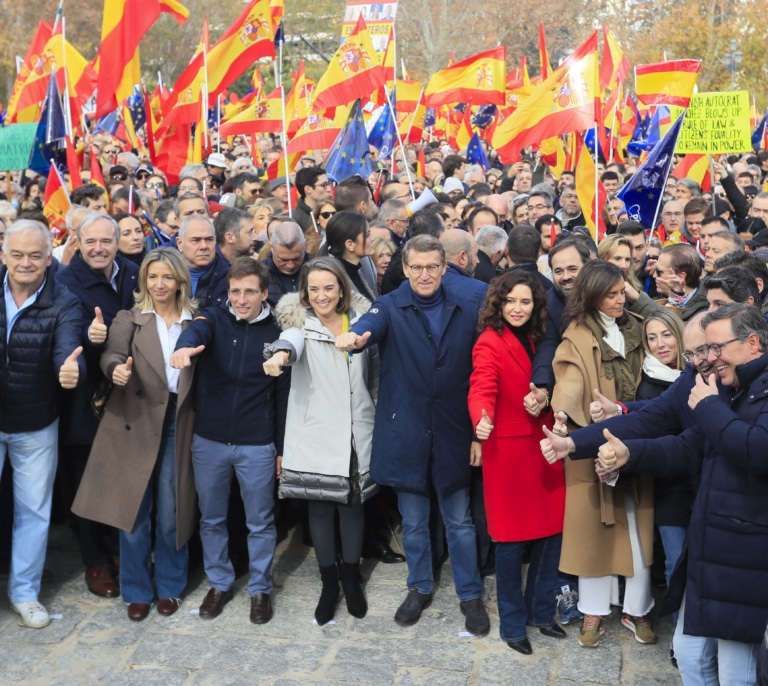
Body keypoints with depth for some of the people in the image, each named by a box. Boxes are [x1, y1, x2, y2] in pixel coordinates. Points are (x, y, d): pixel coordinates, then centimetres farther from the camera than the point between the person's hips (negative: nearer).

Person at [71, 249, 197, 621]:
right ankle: (136, 591, 20)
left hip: (178, 424, 1)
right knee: (134, 511, 4)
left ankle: (170, 585, 25)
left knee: (171, 512, 6)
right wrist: (117, 368, -34)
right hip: (136, 423, -1)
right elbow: (112, 353, -14)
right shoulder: (129, 319, 4)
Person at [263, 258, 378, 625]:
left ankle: (351, 578, 28)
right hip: (315, 435, -2)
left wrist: (375, 416, 13)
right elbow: (291, 341, -29)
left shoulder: (361, 321, 4)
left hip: (357, 435, 2)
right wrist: (281, 353, -51)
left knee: (353, 505, 10)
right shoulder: (300, 323, -4)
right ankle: (328, 583, 22)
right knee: (320, 508, 5)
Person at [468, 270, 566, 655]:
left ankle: (540, 610, 26)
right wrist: (482, 420, -43)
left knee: (552, 530, 7)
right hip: (507, 448, -6)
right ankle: (513, 622, 17)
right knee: (511, 537, 2)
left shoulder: (536, 340, 12)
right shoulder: (490, 342, -9)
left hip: (542, 446, 6)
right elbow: (482, 388, -24)